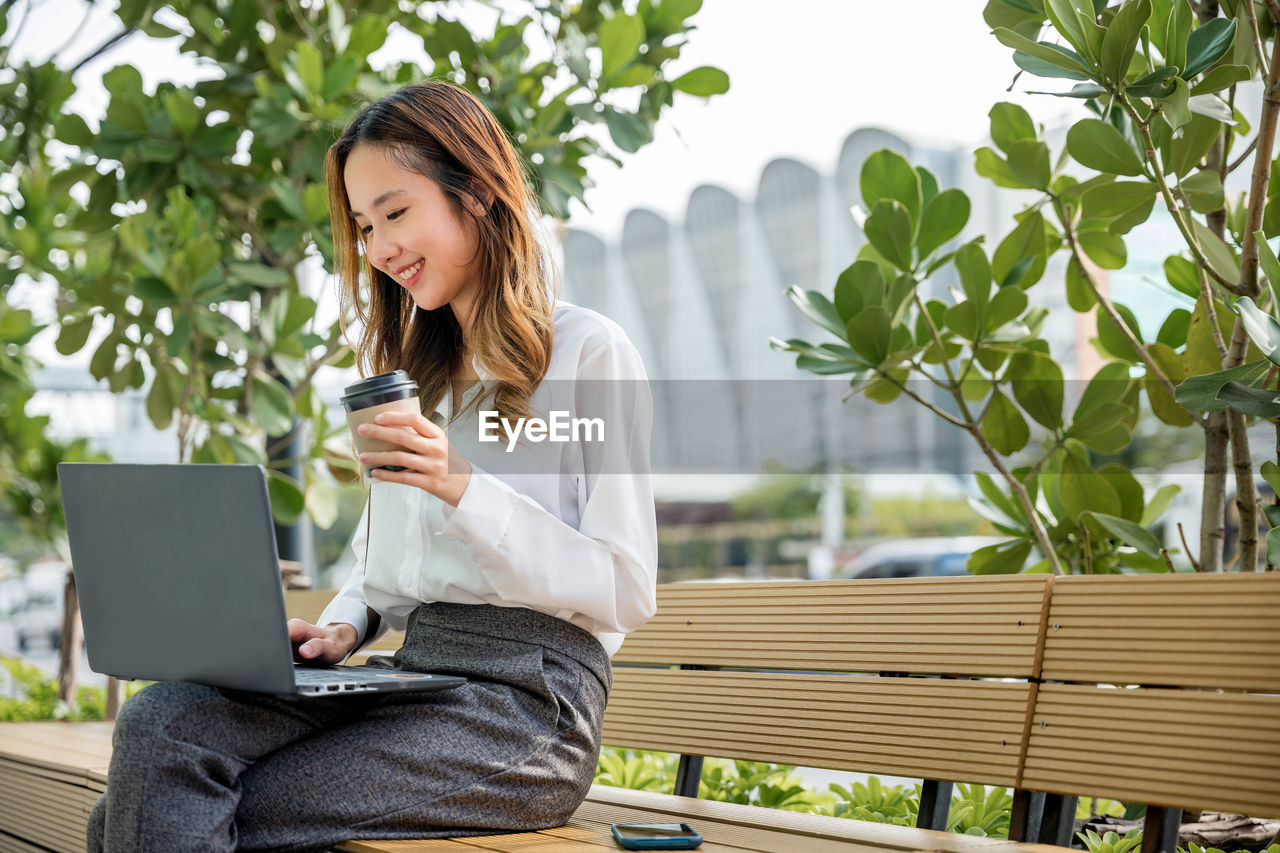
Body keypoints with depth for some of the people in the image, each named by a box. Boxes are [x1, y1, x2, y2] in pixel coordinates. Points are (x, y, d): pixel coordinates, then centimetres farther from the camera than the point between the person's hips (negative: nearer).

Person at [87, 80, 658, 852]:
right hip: (408, 669, 7)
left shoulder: (589, 350, -1)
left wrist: (464, 488, -15)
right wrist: (346, 626, 4)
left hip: (527, 701, -6)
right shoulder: (411, 368, 22)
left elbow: (628, 591, -7)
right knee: (159, 724, -21)